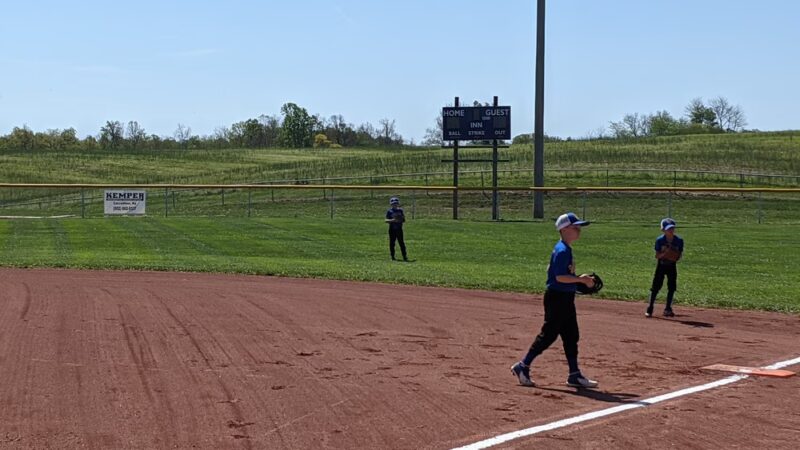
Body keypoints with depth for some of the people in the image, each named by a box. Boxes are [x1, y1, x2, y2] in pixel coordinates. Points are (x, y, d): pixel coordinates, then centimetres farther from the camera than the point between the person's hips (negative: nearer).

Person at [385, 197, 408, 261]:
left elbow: (403, 220, 15)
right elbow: (386, 220, -8)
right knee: (392, 243, 3)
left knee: (401, 243, 1)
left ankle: (404, 256, 1)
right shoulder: (389, 211, -1)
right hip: (392, 229, -2)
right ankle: (393, 257, 11)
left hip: (399, 229, 2)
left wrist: (403, 218, -7)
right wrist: (392, 220, -24)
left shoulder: (400, 210, 9)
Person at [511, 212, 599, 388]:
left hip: (566, 298, 10)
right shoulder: (562, 251, -18)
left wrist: (580, 280, 13)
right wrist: (581, 279, -21)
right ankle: (523, 367, 4)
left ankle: (574, 375, 16)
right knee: (548, 335, -5)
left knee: (571, 336, 11)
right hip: (557, 297, -10)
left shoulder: (565, 249, 13)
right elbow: (560, 277, -24)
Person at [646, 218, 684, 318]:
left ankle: (668, 309, 13)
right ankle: (650, 308, 8)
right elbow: (657, 255, -12)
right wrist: (664, 254, -31)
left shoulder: (679, 240, -10)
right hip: (661, 265, -2)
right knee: (655, 287, -2)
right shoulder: (660, 240, -15)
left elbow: (680, 254, 0)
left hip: (672, 265, 2)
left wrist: (677, 257, -22)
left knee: (672, 288, 1)